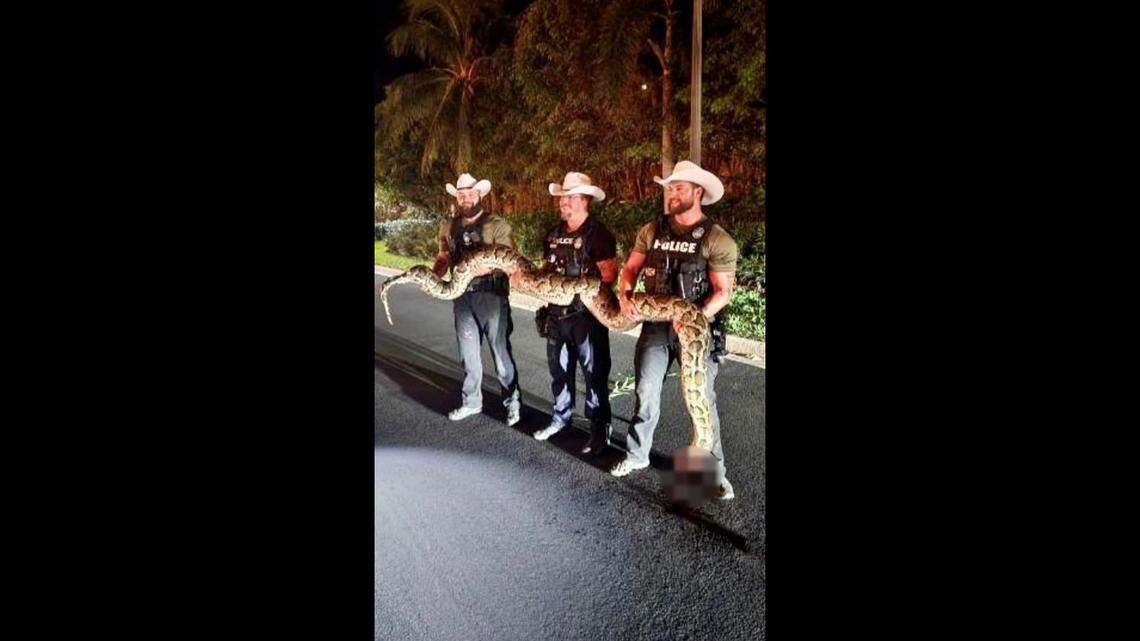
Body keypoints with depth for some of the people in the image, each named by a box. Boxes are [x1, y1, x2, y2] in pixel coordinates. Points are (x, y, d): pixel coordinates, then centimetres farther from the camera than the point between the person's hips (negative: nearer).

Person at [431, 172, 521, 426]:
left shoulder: (498, 225, -6)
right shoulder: (448, 226, 10)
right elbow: (443, 258, 14)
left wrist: (483, 268, -29)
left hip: (492, 296, -5)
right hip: (462, 297, 5)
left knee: (501, 352, 1)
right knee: (468, 353, 14)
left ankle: (512, 401, 15)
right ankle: (471, 401, 28)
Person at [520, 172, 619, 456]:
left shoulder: (597, 233, -11)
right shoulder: (555, 233, 11)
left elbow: (610, 275, -15)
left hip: (587, 314, -7)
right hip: (557, 312, 7)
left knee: (594, 373, 2)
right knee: (559, 369, 18)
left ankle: (600, 430, 11)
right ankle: (560, 417, 35)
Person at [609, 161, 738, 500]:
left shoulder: (717, 239, -10)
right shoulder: (651, 231, 3)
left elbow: (723, 291, -12)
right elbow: (630, 269, 8)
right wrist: (624, 296, -12)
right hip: (656, 324, 4)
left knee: (702, 398, 2)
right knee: (645, 392, 12)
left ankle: (715, 469, 15)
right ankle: (637, 454, 30)